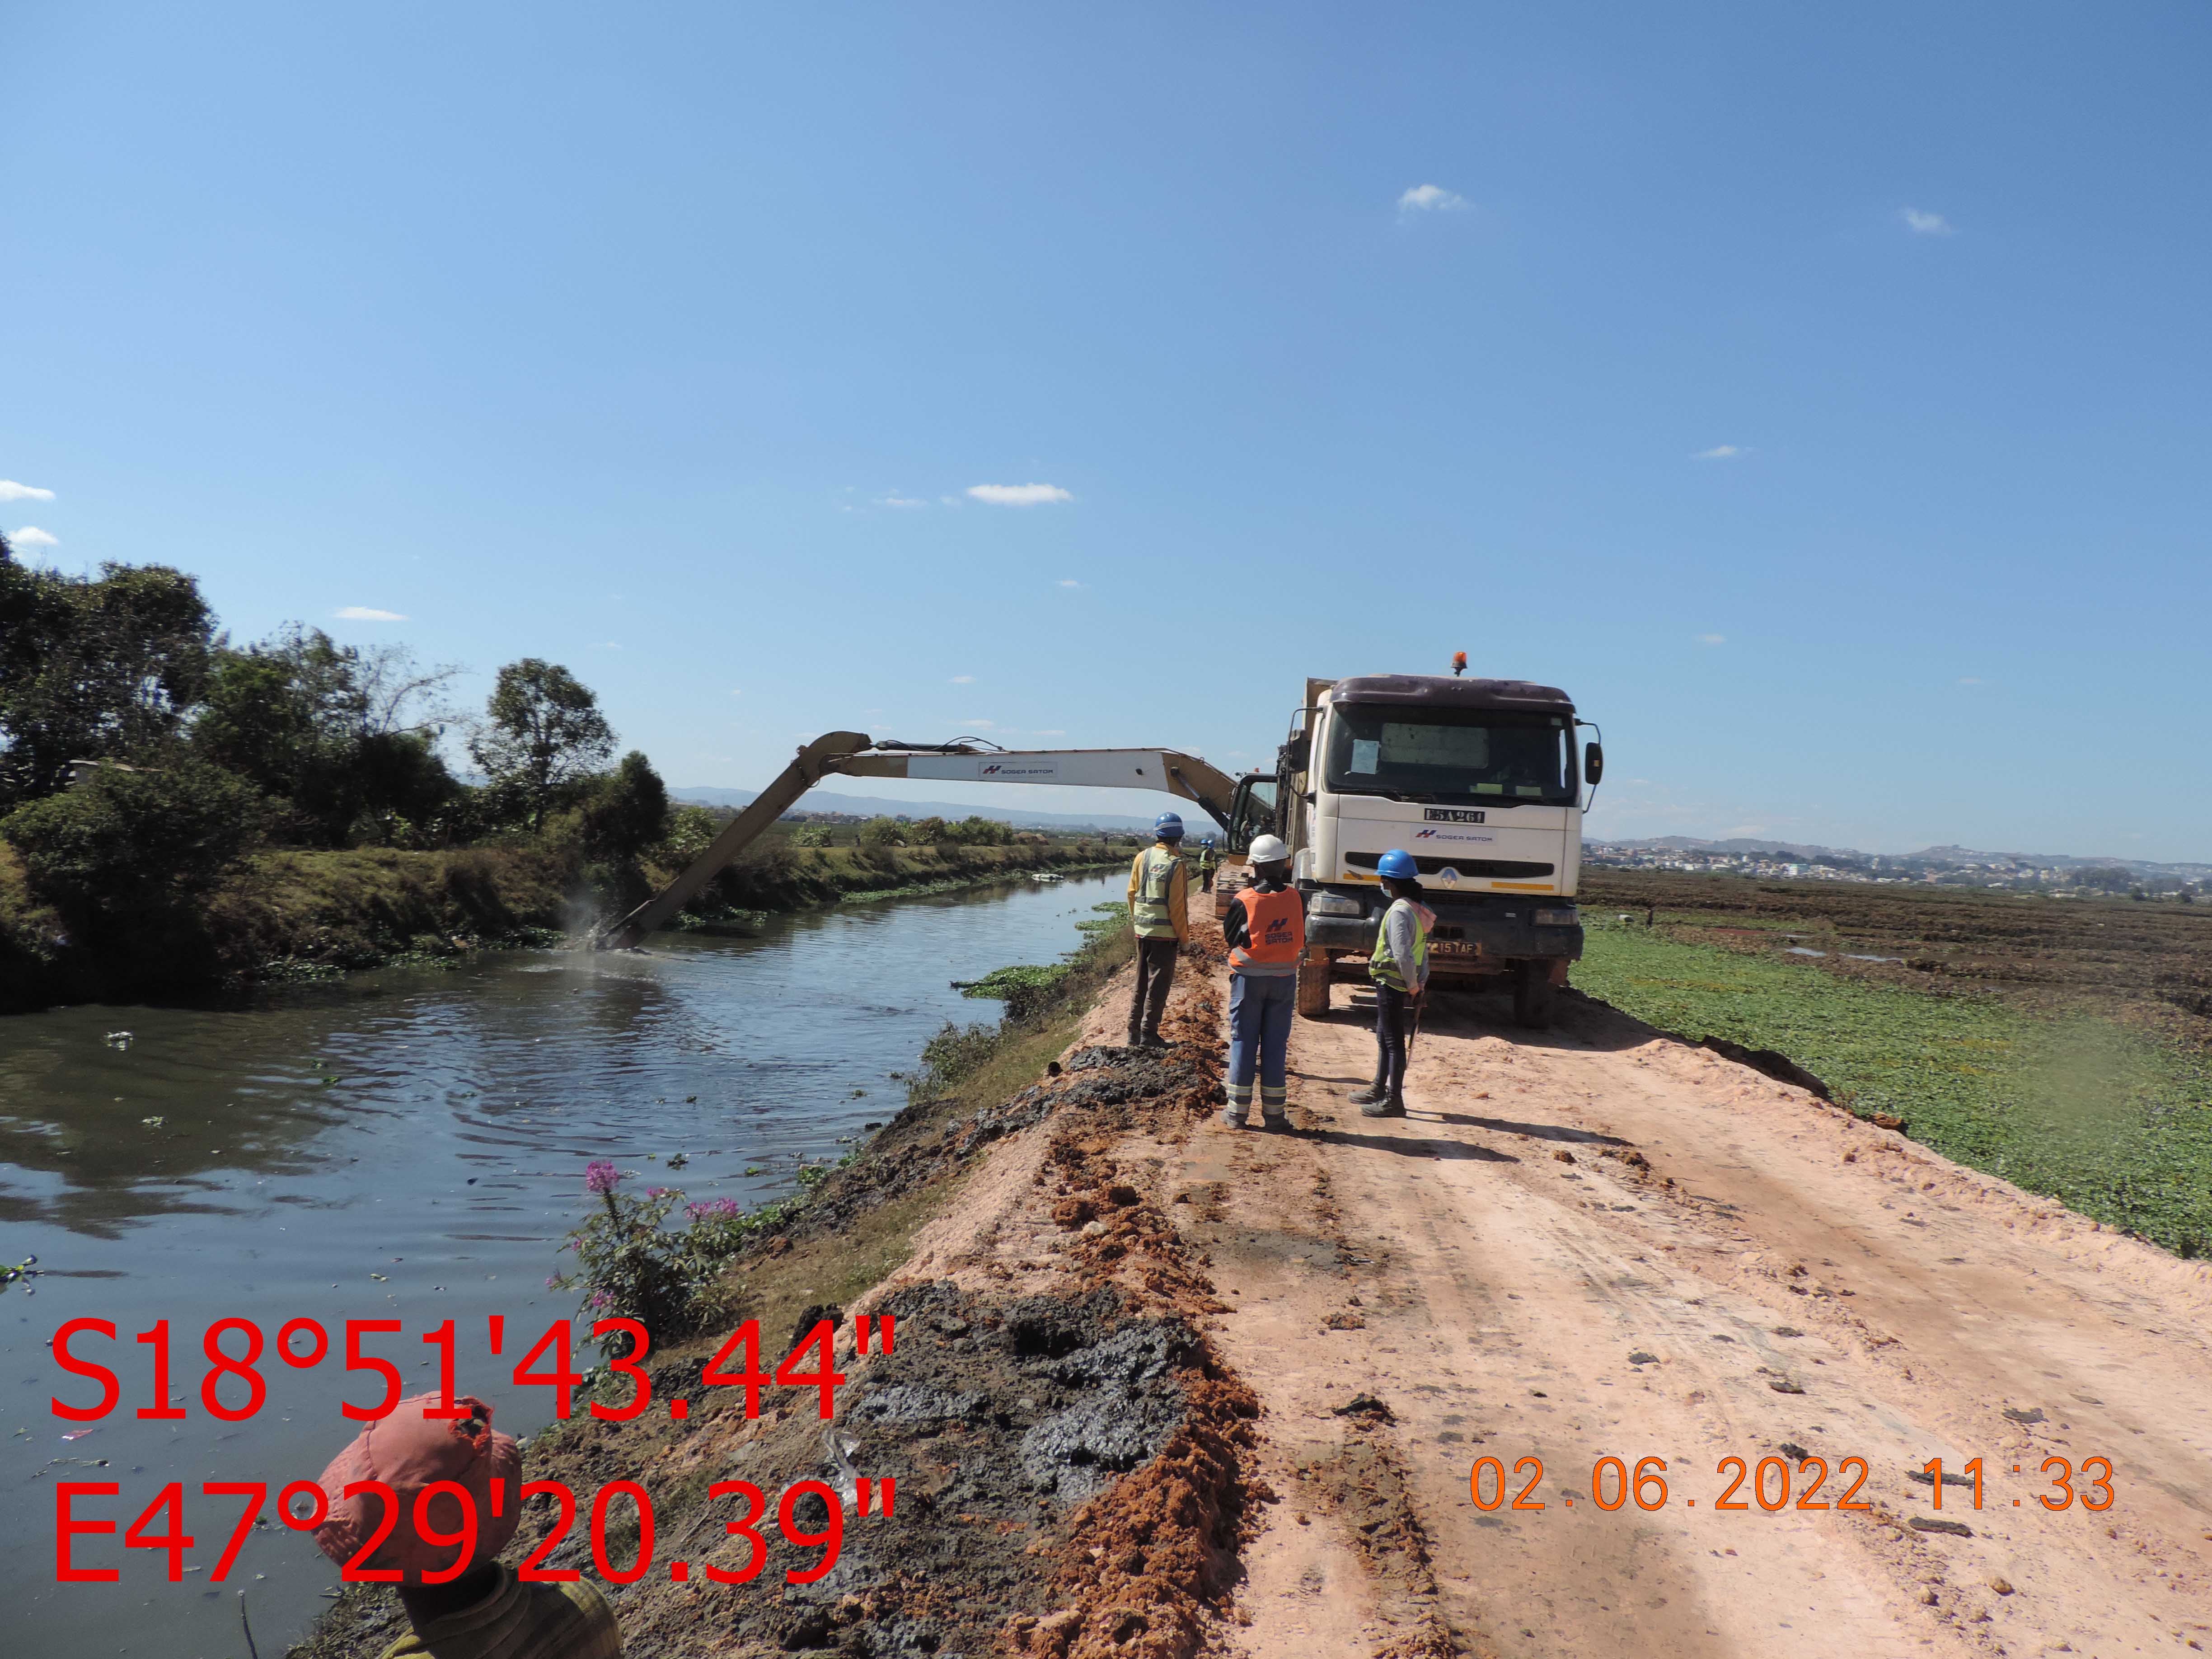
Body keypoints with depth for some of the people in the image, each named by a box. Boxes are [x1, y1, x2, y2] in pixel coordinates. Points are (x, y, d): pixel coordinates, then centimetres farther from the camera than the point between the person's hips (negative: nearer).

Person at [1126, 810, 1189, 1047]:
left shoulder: (1142, 858, 3)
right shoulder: (1175, 864, -14)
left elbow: (1132, 893, 9)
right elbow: (1177, 905, -14)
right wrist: (1183, 937, -5)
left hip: (1142, 930, 6)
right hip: (1164, 932, -6)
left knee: (1141, 982, 15)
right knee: (1158, 984, 2)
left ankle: (1134, 1032, 20)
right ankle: (1148, 1035, 4)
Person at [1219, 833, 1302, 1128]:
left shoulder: (1244, 901, -13)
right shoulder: (1295, 899, -5)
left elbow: (1229, 938, 0)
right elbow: (1301, 940, 7)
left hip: (1249, 977, -2)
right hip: (1284, 978, 2)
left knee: (1243, 1040, 6)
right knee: (1276, 1043, 8)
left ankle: (1237, 1110, 9)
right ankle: (1273, 1112, 10)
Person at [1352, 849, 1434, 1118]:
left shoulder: (1399, 911, -19)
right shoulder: (1417, 909, 12)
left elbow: (1402, 954, -25)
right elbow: (1423, 952, 14)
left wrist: (1412, 985, -15)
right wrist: (1420, 983, 13)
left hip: (1391, 983, -10)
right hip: (1401, 984, 10)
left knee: (1394, 1041, -4)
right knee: (1384, 1036, 21)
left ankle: (1394, 1099, 2)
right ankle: (1379, 1088, 32)